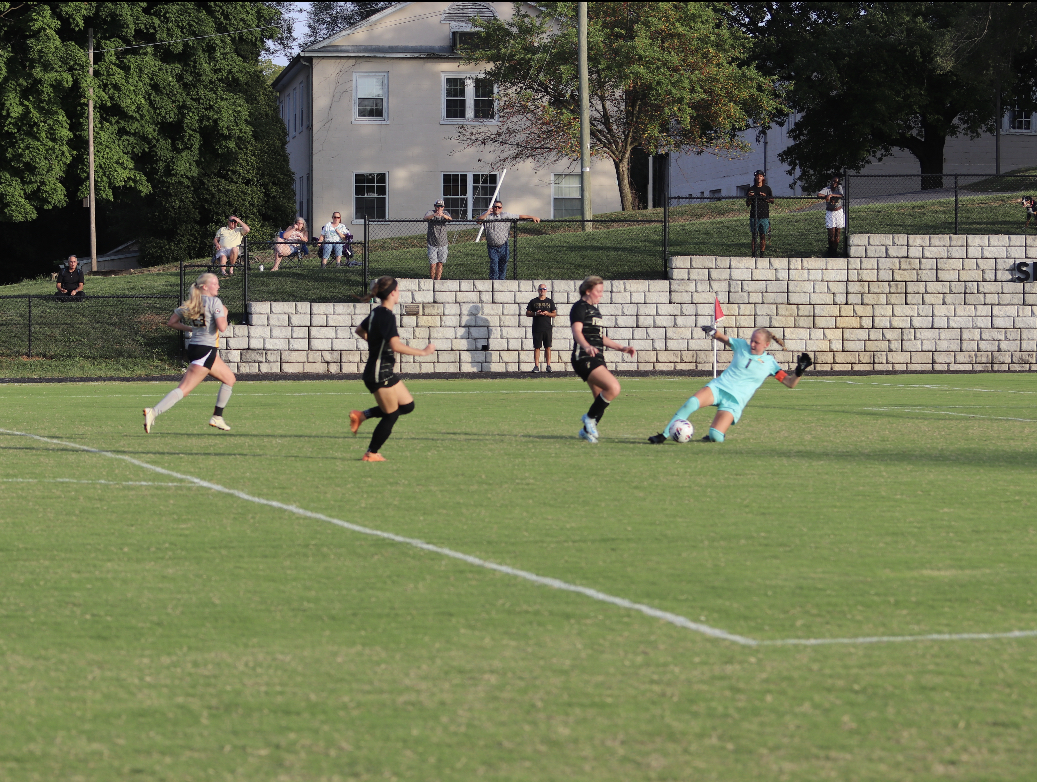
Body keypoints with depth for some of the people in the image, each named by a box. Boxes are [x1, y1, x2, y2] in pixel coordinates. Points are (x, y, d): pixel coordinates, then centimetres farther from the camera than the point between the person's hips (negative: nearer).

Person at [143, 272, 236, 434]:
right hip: (205, 350, -9)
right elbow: (222, 327, -19)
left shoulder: (191, 302, 11)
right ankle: (154, 412, -14)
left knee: (229, 379, 15)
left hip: (194, 347, 9)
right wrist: (224, 314, 0)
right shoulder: (214, 302, -11)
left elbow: (172, 322, 11)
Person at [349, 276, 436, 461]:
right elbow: (396, 345, -29)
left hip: (386, 372, 10)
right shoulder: (387, 316, -20)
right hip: (380, 373, -10)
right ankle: (371, 454, 11)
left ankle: (362, 415, 14)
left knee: (407, 405, 12)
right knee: (391, 415, 0)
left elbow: (360, 330, 28)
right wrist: (423, 352, -23)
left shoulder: (376, 313, 10)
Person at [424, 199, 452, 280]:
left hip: (443, 244, 2)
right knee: (432, 264, -4)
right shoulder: (431, 213, -4)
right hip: (432, 244, -2)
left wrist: (443, 215, -41)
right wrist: (434, 214, -48)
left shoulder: (445, 213, 3)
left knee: (440, 264, 6)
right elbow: (426, 217, -27)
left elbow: (450, 219, -19)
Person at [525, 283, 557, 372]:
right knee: (536, 347, -1)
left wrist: (547, 313, -9)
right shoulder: (533, 301, 10)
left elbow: (554, 314, 11)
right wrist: (535, 313, -10)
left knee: (548, 347, -2)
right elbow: (527, 313, 8)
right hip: (537, 328, 0)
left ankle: (548, 365, 1)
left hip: (547, 328, 0)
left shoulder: (550, 302, 12)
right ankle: (536, 366, 1)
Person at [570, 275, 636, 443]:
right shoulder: (580, 308, -7)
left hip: (597, 359, 10)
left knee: (601, 400, 7)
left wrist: (621, 347, 31)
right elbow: (577, 331, -24)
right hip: (584, 359, -10)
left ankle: (587, 431, 19)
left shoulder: (594, 310, 21)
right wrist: (587, 347, -42)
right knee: (613, 387, -23)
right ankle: (590, 418, -8)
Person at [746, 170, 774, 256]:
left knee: (763, 235, -1)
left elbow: (772, 201, 9)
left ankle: (762, 254, 2)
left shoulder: (767, 188, 8)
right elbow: (747, 204, 10)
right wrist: (749, 197, -11)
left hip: (764, 215, 0)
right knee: (754, 235, -3)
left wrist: (765, 197, -9)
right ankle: (753, 254, -4)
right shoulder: (751, 189, 8)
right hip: (754, 215, 0)